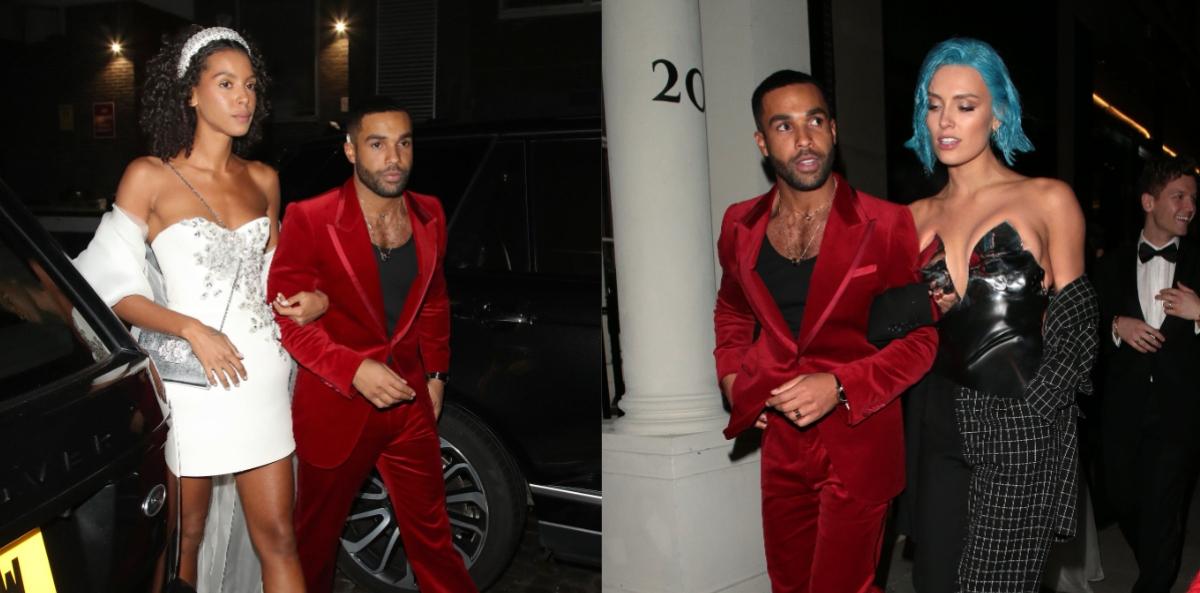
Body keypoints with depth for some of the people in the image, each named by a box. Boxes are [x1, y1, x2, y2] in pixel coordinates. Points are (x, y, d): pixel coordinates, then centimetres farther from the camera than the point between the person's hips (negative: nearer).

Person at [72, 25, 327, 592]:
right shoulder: (149, 177, -4)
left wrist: (309, 300, 0)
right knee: (186, 538, 12)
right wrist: (191, 329, -18)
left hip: (261, 373, 3)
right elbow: (114, 289, -5)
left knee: (277, 537, 4)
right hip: (190, 379, -3)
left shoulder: (263, 180, 9)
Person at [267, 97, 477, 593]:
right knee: (317, 535, 17)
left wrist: (435, 374, 12)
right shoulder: (310, 219, -13)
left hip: (409, 401, 3)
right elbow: (286, 313, -13)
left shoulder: (429, 216, 2)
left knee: (432, 534, 12)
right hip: (335, 406, -3)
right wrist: (354, 371, -23)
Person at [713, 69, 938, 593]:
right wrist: (732, 377, 4)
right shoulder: (741, 226, 1)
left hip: (859, 440, -4)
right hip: (781, 441, 5)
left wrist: (840, 387, -20)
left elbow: (919, 339, -8)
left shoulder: (886, 225, -13)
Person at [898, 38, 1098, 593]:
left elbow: (1073, 326, 0)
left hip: (1019, 433, -4)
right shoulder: (918, 217, 9)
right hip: (937, 427, 4)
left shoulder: (1048, 200, -1)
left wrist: (1021, 409, -6)